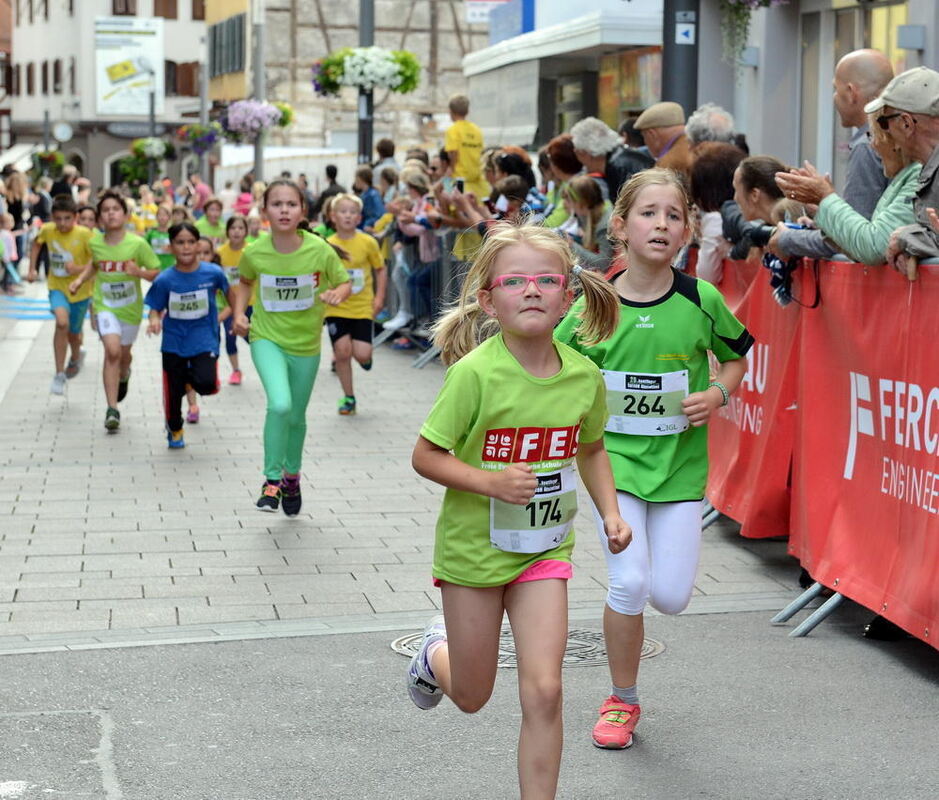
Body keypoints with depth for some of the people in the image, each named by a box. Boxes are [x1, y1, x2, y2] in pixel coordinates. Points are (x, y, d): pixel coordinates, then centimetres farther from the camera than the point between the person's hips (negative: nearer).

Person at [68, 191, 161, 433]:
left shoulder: (137, 244, -16)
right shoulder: (95, 243, -6)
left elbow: (157, 273, -9)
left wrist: (139, 272, -28)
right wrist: (80, 279, 3)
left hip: (131, 307, 0)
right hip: (105, 306, 0)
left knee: (124, 353, 18)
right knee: (112, 350, -20)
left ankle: (123, 376, 58)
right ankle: (112, 410, -18)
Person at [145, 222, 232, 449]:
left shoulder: (213, 272, -10)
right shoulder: (164, 280, -10)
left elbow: (228, 291, 10)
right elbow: (155, 309, -2)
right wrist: (154, 320, -24)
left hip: (204, 340, -1)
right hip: (174, 343, 1)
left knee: (206, 384, -24)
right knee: (173, 393, 9)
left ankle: (190, 379, 13)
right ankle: (174, 430, 37)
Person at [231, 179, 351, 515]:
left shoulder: (320, 250, -16)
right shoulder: (254, 253, -12)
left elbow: (345, 283, -1)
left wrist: (336, 294, -23)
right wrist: (239, 313, -4)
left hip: (306, 343, 1)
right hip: (267, 338, -1)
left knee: (296, 418, 16)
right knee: (279, 405, -25)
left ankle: (292, 475, 44)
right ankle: (272, 481, -8)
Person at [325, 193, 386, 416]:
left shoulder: (368, 242, -5)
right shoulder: (328, 245, -4)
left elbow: (380, 270, 6)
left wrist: (379, 298, -2)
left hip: (362, 308, -1)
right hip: (337, 308, 1)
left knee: (362, 354, -9)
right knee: (342, 351, -3)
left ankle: (366, 356, 30)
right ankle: (348, 397, 13)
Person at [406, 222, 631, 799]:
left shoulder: (584, 375, -8)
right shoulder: (476, 373, -21)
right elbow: (425, 456, -15)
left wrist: (611, 512, -1)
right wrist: (489, 481, -29)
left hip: (545, 548, 2)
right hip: (474, 548, -2)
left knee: (543, 691, -7)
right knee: (472, 696, 16)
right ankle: (437, 653, 51)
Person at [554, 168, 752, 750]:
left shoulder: (701, 300, -6)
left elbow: (738, 356, 11)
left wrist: (718, 394, -7)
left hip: (679, 459, 1)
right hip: (615, 458, -1)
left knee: (672, 597, -4)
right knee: (629, 584, -11)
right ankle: (622, 701, 12)